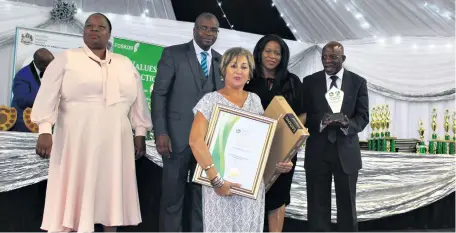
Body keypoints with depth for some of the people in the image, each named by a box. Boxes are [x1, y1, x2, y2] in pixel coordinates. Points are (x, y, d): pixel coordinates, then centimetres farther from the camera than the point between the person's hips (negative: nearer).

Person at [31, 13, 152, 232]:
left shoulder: (125, 64, 12)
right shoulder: (66, 59, 2)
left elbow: (138, 101, 14)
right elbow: (48, 95, -6)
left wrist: (140, 133, 10)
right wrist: (45, 130, -16)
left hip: (115, 143, 3)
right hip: (76, 141, -3)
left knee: (111, 192, 10)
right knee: (71, 194, 0)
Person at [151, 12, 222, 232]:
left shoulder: (221, 61, 11)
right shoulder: (173, 54, -1)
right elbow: (159, 94, -5)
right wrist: (160, 133, -14)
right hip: (178, 136, -3)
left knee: (203, 195, 12)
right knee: (172, 194, 6)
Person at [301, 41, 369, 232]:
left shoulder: (358, 82, 4)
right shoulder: (309, 81, 4)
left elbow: (363, 116, 0)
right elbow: (304, 115, 0)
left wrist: (348, 124, -22)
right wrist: (321, 121, -21)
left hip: (346, 152, 0)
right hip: (317, 152, 0)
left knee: (347, 205, 11)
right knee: (317, 205, 7)